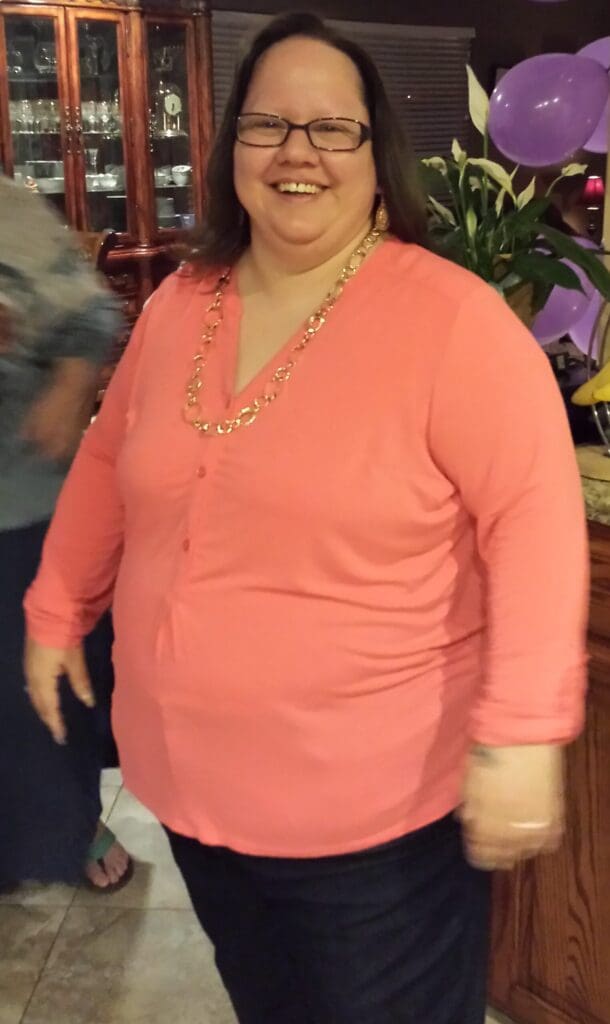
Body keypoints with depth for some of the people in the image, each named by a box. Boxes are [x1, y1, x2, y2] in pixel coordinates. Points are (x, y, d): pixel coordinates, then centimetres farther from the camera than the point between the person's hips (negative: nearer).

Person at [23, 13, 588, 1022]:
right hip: (188, 776, 6)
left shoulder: (451, 316, -17)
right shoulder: (180, 302, 2)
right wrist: (57, 612, 16)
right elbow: (109, 463, 13)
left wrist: (523, 731, -24)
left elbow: (533, 517, -19)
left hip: (376, 799, -5)